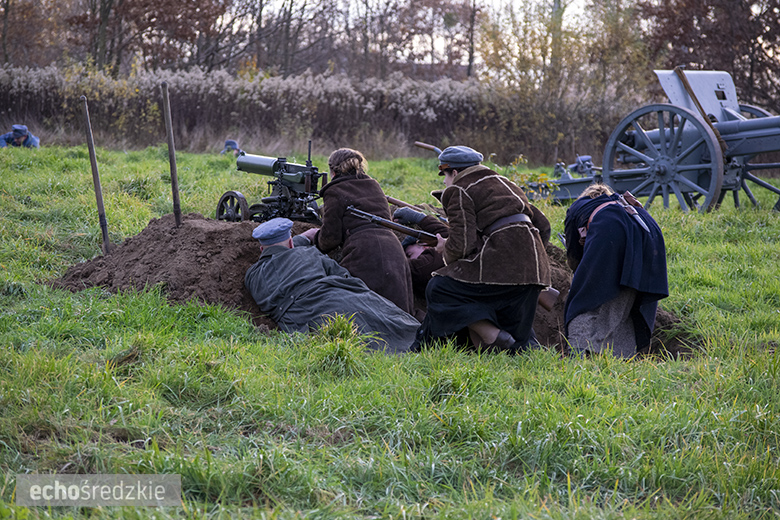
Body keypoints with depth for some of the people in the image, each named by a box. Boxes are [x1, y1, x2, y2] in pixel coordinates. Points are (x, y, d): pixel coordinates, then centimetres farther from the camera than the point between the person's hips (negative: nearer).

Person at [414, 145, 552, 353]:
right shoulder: (504, 183, 27)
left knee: (439, 289, 3)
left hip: (501, 264, -8)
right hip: (533, 268, 8)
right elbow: (542, 225, 25)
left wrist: (445, 248, 12)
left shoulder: (460, 191, 2)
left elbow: (461, 244, -10)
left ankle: (495, 338, -8)